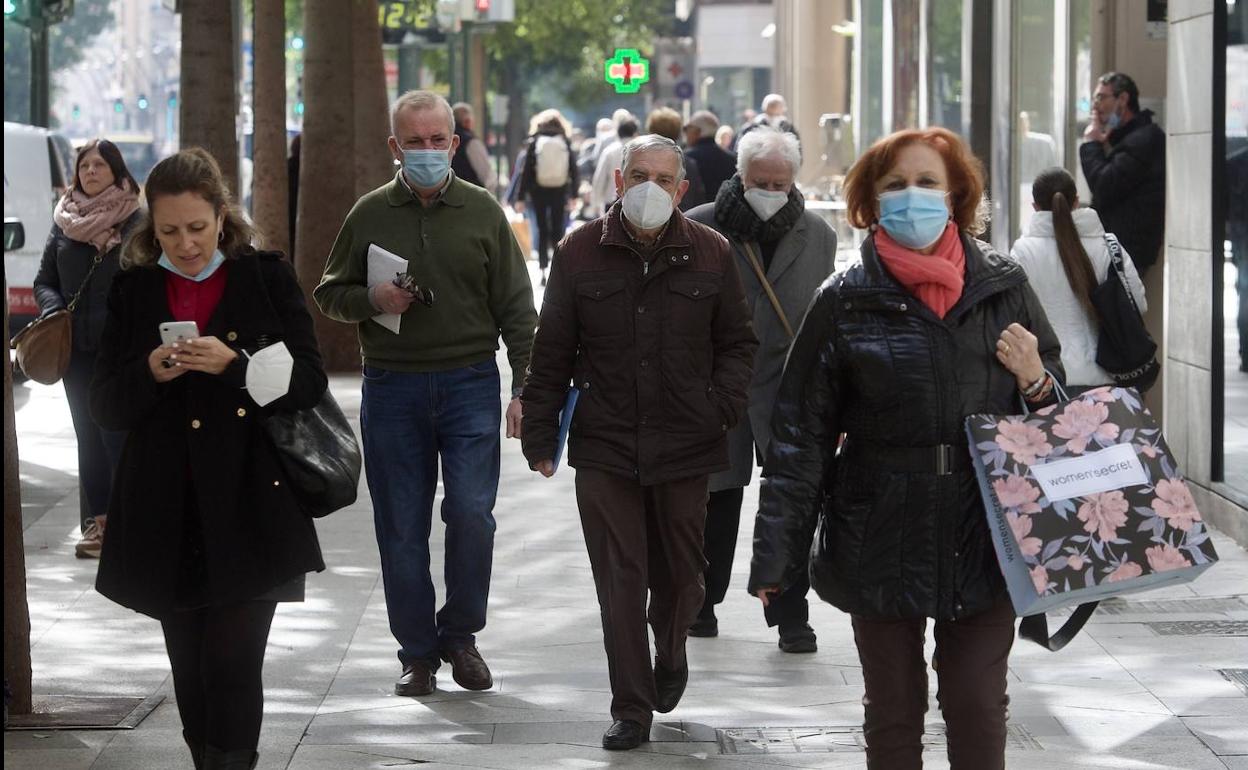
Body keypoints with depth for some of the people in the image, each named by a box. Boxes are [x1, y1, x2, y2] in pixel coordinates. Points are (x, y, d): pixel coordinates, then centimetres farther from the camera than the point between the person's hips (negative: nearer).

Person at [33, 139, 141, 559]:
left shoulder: (136, 223, -3)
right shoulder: (64, 222, 10)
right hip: (77, 349, 4)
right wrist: (53, 309, -6)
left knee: (117, 434, -8)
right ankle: (97, 521, 12)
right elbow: (44, 281, 15)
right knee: (89, 435, 8)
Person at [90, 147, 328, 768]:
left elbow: (308, 383, -3)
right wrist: (150, 373, -15)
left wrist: (234, 365, -18)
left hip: (250, 509, -3)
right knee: (191, 672, 8)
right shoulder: (134, 291, 9)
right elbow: (105, 407, 6)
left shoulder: (268, 279, 3)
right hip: (166, 516, 3)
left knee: (233, 665, -10)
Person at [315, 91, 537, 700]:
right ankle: (418, 653, 13)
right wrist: (371, 300, -8)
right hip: (392, 390, 1)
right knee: (402, 526, 3)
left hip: (470, 382, -1)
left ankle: (460, 634, 10)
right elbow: (328, 294, 13)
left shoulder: (482, 211, 5)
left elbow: (515, 307, 6)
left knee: (471, 512, -10)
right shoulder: (369, 214, 7)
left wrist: (526, 388, -2)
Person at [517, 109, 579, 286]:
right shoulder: (565, 143, 0)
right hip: (559, 192, 1)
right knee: (558, 230, 8)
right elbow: (573, 170, 0)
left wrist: (522, 196, -1)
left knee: (542, 230, 6)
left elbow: (526, 171, -4)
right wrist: (574, 194, 6)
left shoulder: (534, 143, -3)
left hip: (539, 191, -1)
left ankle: (543, 269, 1)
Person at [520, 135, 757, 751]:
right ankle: (632, 708, 5)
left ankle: (671, 654, 44)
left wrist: (721, 409, -6)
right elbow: (552, 352, 5)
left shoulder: (709, 254, 2)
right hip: (604, 446, -1)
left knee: (679, 571, 13)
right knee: (619, 579, -2)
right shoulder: (582, 253, 1)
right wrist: (539, 435, 2)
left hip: (684, 445, 1)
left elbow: (737, 343, 10)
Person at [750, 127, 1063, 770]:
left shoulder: (1004, 287, 4)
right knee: (893, 713, 10)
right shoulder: (846, 302, -2)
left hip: (984, 538, 1)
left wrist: (1035, 382, -10)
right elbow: (800, 433, -1)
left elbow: (1059, 406, 15)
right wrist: (776, 556, -5)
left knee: (978, 711, 4)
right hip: (883, 541, -1)